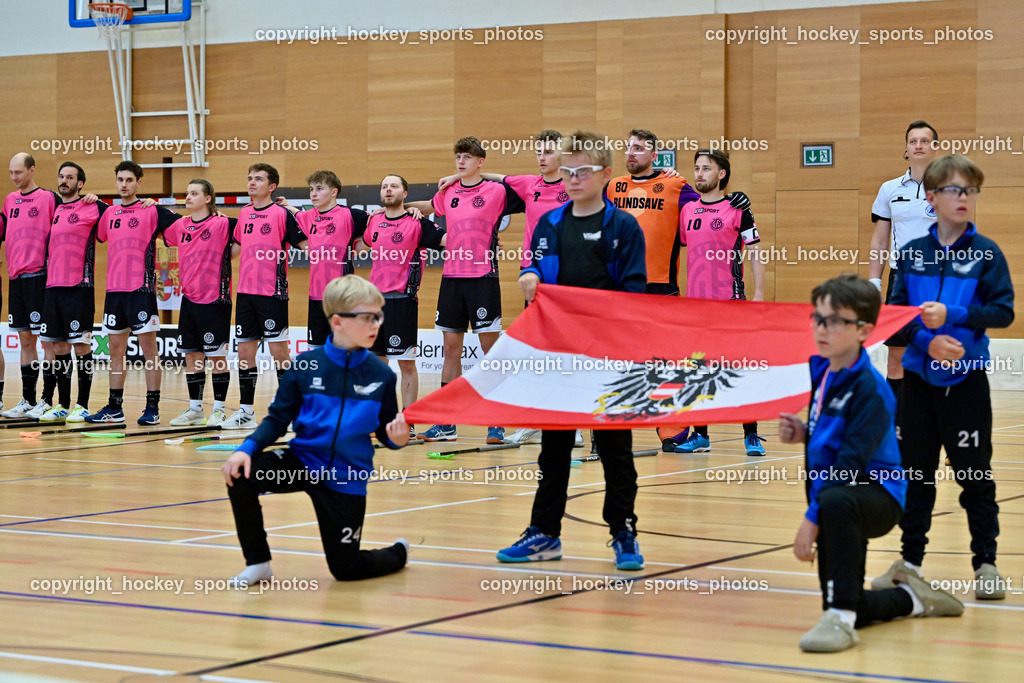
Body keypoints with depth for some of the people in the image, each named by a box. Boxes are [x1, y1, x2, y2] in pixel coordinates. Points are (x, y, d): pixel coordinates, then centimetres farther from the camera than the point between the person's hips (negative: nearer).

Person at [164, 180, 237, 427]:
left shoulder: (221, 224, -9)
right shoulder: (180, 226, 7)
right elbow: (162, 236, 22)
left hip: (215, 299, -6)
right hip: (189, 298, 6)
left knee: (217, 356, 0)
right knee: (192, 356, 10)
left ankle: (219, 410, 7)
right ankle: (195, 409, 19)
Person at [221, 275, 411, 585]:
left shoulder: (381, 375, -6)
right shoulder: (305, 366, -8)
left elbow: (386, 432, 2)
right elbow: (277, 419, -3)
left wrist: (398, 437, -21)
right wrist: (248, 448, -19)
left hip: (346, 480, -1)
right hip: (302, 463, 1)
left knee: (346, 569, 2)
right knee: (240, 474, -25)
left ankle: (398, 552, 38)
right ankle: (258, 564, -6)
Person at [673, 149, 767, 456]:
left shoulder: (737, 209, -3)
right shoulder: (687, 210, 11)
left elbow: (755, 253, -1)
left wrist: (759, 294, -8)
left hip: (730, 299, -5)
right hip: (695, 300, 5)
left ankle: (751, 436, 1)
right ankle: (699, 435, 16)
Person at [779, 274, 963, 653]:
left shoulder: (869, 389, -18)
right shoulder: (822, 371, 7)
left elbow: (851, 462, -25)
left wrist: (813, 518, -28)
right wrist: (804, 434, 2)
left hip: (876, 494, -9)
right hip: (838, 509, 9)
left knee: (836, 502, -43)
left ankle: (840, 617, -36)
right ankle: (910, 598, 40)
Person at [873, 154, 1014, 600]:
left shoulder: (986, 253, -2)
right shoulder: (911, 253, 4)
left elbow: (1003, 312, -9)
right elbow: (896, 313, 2)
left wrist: (951, 316, -20)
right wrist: (927, 341, -14)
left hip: (966, 379, -3)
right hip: (919, 376, 3)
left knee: (974, 473, 1)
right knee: (915, 471, 10)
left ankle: (985, 563, 10)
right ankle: (911, 559, 21)